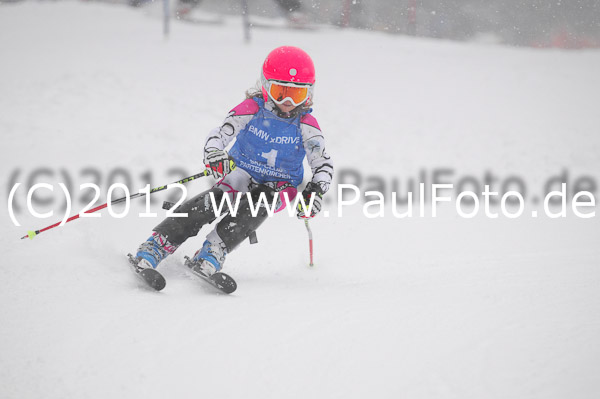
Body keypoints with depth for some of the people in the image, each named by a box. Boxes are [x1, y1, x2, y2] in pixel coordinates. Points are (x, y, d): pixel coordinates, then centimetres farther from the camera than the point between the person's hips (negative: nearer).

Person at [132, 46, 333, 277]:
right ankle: (154, 248, -30)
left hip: (280, 187, 0)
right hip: (242, 176, 0)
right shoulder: (251, 110, -10)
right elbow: (218, 136, -17)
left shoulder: (306, 126, -8)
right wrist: (214, 155, -40)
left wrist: (316, 192, -26)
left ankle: (213, 253, -41)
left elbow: (323, 163, -7)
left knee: (259, 204, -34)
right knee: (213, 201, -28)